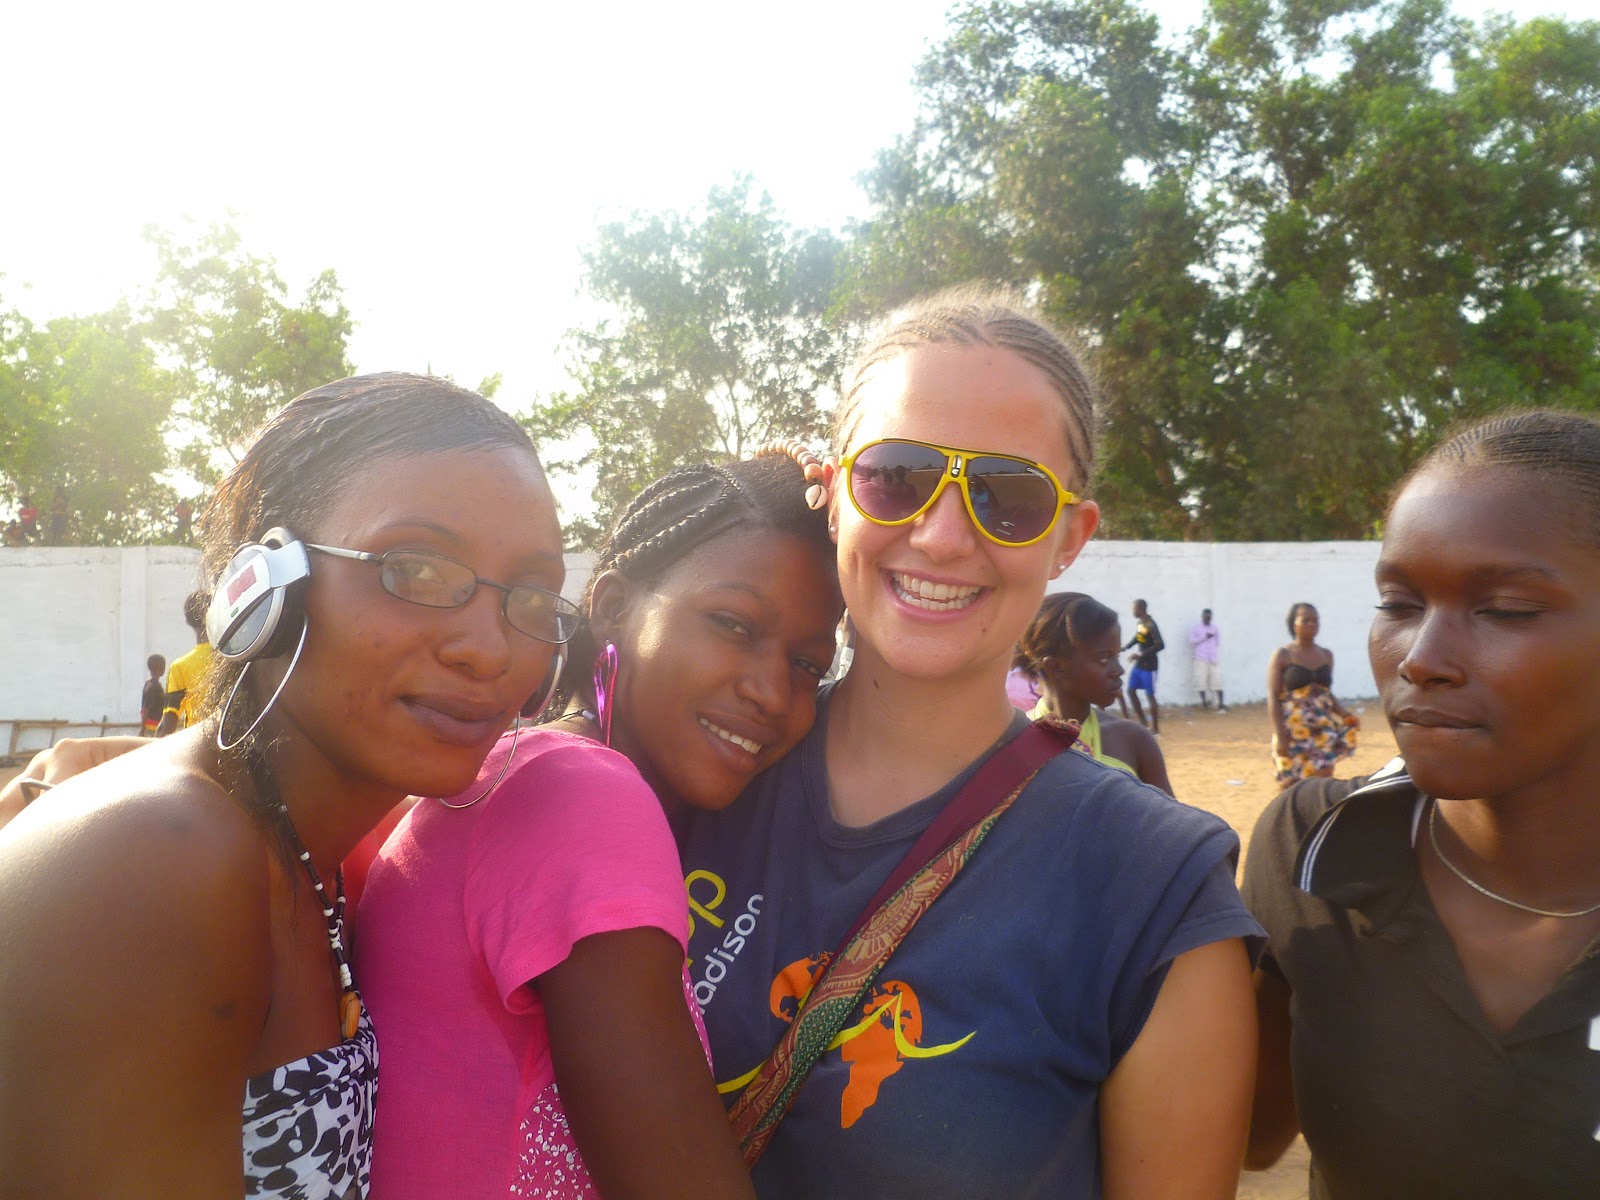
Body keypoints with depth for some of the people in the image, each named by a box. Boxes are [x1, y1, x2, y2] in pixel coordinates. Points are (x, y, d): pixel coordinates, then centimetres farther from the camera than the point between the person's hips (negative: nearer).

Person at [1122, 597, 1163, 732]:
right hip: (1139, 664, 9)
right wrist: (1125, 647, 7)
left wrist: (1140, 654, -28)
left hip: (1149, 666, -9)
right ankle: (1142, 722, 19)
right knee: (1131, 691, 9)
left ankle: (1155, 729, 5)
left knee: (1150, 695, -3)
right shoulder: (1139, 622, 6)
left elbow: (1160, 645, -27)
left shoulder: (1151, 625, -21)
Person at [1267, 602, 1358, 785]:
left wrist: (1345, 714, 1)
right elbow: (1273, 698, -7)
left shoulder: (1326, 655, 12)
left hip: (1322, 731, 4)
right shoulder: (1282, 656, -2)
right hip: (1293, 733, -4)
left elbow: (1328, 693, 20)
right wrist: (1280, 736, -16)